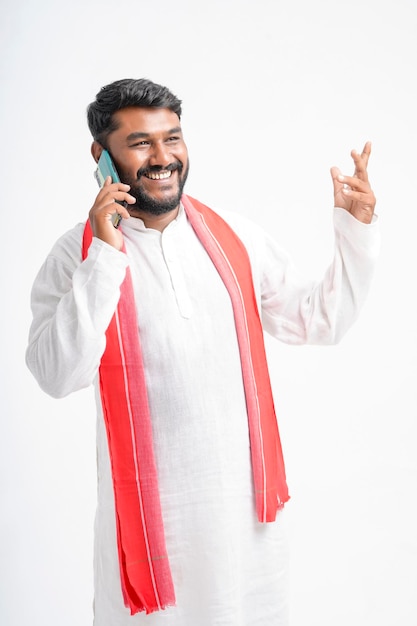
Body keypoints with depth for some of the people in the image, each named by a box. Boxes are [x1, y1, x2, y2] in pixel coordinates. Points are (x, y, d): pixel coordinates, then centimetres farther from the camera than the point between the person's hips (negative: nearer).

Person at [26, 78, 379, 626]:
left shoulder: (236, 237, 2)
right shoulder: (77, 255, -8)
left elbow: (322, 320, 7)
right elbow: (57, 375, -20)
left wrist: (357, 228, -3)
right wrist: (105, 256, -23)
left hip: (247, 494, 4)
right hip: (150, 502, -3)